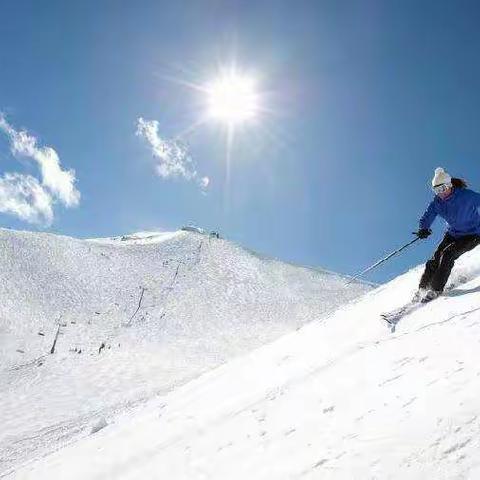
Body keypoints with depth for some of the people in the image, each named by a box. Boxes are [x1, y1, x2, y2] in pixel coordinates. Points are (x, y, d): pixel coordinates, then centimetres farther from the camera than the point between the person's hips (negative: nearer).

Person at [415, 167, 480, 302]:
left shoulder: (467, 196, -22)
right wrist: (423, 229, -36)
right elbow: (427, 217, -14)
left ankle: (435, 290, -18)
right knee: (436, 259, -10)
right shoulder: (437, 202, -8)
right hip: (453, 234, 5)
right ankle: (422, 290, -1)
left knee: (447, 254, -24)